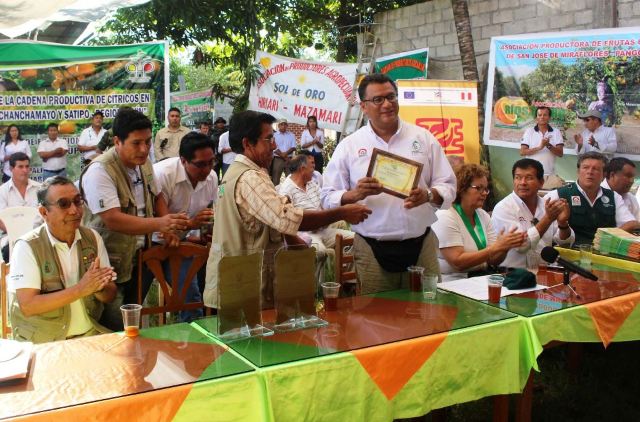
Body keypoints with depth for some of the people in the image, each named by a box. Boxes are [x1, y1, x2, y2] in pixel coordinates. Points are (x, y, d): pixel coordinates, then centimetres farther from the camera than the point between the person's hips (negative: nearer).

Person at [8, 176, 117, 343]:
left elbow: (110, 295, 6)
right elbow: (27, 306, -17)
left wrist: (98, 287, -17)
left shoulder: (92, 238, 5)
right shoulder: (27, 247, -9)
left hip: (92, 334, 4)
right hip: (42, 342, -4)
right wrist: (80, 289, -24)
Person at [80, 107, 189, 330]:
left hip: (140, 259, 7)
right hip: (111, 267, -7)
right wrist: (158, 224, -40)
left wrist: (167, 228, 3)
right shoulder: (100, 171, -21)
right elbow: (112, 219, -30)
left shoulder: (144, 163, 6)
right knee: (114, 330, -3)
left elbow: (156, 196, 21)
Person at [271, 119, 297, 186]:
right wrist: (283, 156, -11)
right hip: (278, 159, -2)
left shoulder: (291, 135, 10)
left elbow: (293, 147, 2)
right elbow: (274, 148, -6)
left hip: (289, 159, 2)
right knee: (275, 178, 0)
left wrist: (286, 153, -14)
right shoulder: (274, 135, 2)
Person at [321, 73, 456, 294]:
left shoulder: (423, 138, 8)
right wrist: (354, 195, -19)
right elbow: (328, 198, 1)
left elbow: (447, 186, 7)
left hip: (421, 245, 2)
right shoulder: (349, 146, 5)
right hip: (372, 250, -1)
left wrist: (428, 195, -15)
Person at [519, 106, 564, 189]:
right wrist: (539, 147, -17)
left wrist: (549, 146, -18)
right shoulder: (529, 131, 4)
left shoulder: (556, 132, 6)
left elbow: (560, 153, 0)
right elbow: (522, 152, -5)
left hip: (550, 174, 1)